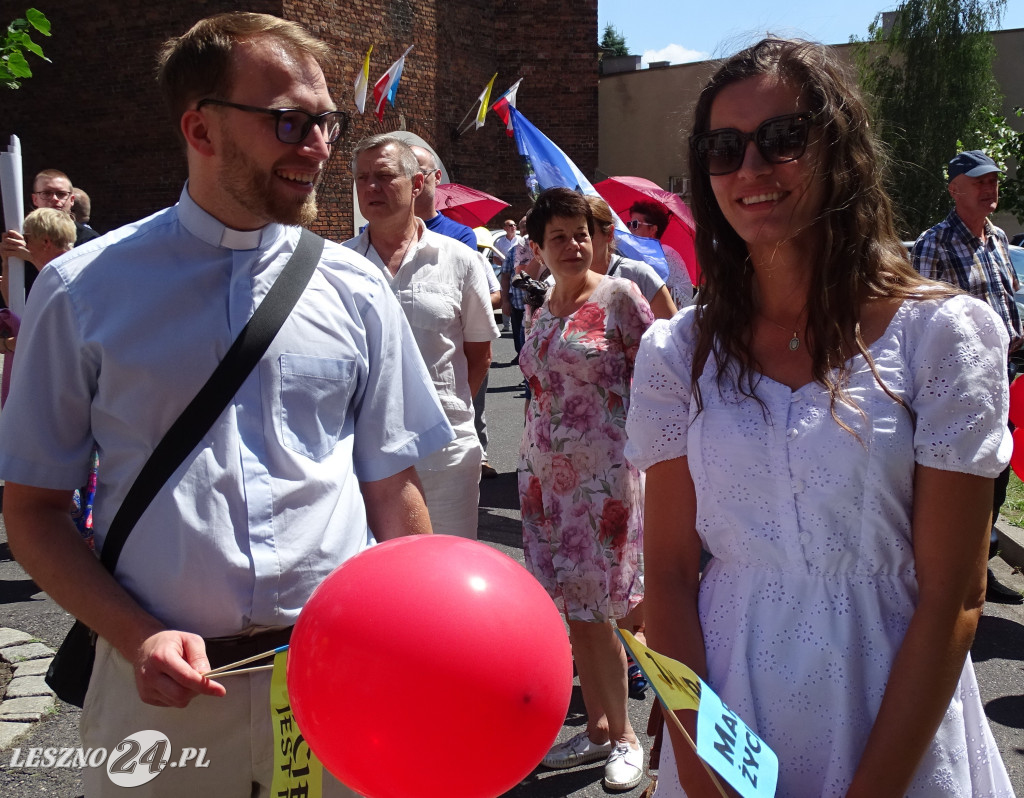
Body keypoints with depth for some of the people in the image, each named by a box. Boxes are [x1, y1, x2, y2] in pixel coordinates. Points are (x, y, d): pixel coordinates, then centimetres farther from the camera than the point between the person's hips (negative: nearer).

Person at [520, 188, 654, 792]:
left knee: (596, 610, -1)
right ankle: (599, 727, 25)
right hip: (545, 471, 6)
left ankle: (624, 733, 18)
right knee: (574, 607, 10)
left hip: (604, 470, -6)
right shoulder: (541, 312, 12)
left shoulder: (619, 295, -5)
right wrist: (533, 465, 12)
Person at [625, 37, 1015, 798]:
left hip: (894, 727, -2)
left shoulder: (944, 332, -11)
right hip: (725, 705, 2)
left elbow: (953, 598, -11)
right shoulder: (678, 350, -4)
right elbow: (668, 572, -3)